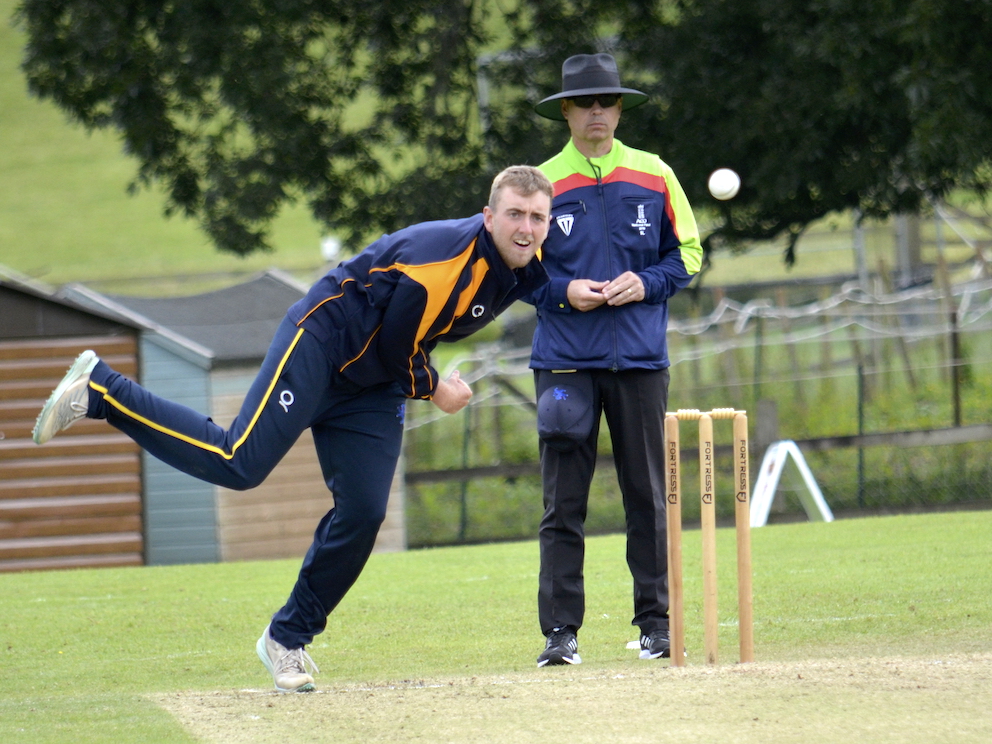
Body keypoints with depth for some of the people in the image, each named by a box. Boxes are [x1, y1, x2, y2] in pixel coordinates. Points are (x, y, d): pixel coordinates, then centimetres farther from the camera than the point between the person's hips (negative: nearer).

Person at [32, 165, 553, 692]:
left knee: (363, 513, -3)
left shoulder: (526, 270, -2)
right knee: (240, 462, -21)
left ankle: (287, 640, 10)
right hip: (321, 345, -8)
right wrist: (431, 390, -5)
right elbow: (395, 344, -18)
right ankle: (101, 391, -11)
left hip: (374, 386, 8)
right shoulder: (447, 252, -26)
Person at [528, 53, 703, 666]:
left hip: (640, 357, 1)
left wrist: (646, 283, -8)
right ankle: (561, 631, -3)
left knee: (648, 495, 5)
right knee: (564, 501, -4)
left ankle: (657, 623, 12)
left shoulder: (655, 176, 7)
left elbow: (688, 252, 10)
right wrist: (562, 292, -11)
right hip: (565, 360, -1)